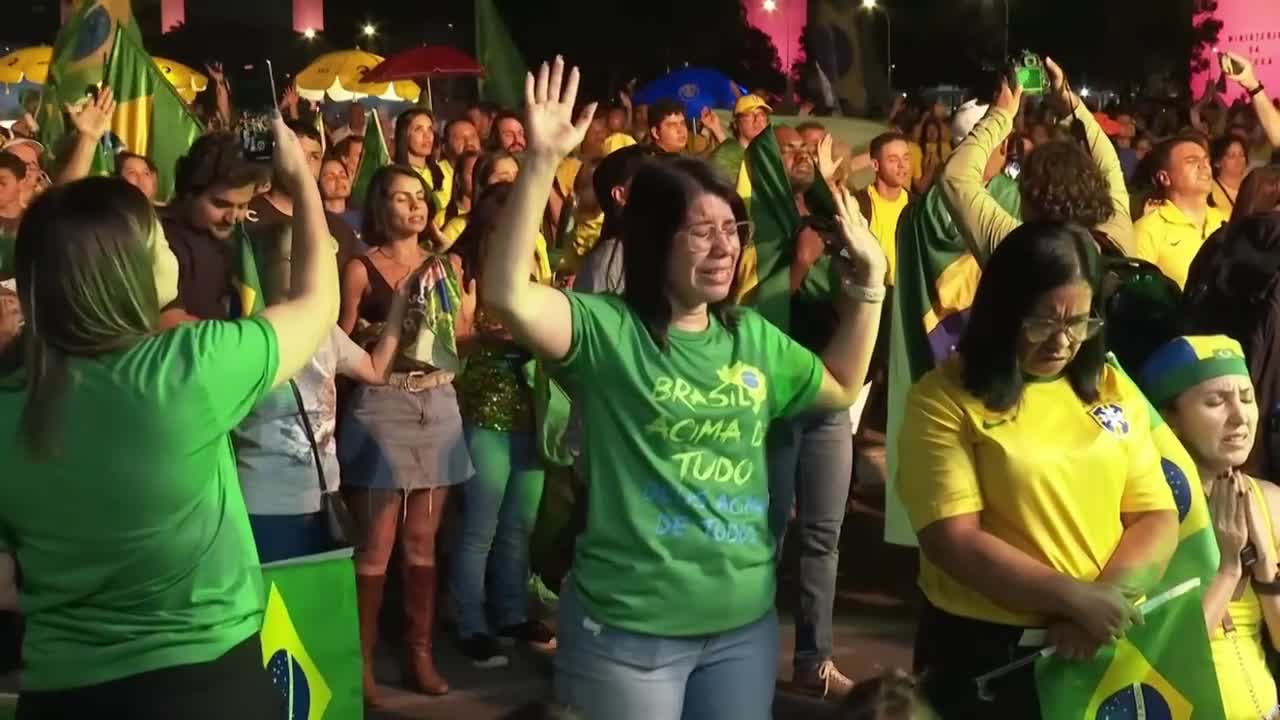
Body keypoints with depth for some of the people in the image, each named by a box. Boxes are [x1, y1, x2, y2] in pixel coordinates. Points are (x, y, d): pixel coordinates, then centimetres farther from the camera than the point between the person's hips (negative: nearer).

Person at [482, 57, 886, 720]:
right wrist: (541, 162, -34)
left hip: (744, 623, 6)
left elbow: (842, 388, 23)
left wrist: (868, 280, 14)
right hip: (627, 629, -5)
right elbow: (506, 294, -27)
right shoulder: (607, 330, -11)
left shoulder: (755, 338, 9)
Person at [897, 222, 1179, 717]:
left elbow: (1157, 518, 2)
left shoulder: (1113, 390, 5)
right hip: (985, 649, -4)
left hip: (1106, 646, 4)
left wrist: (1110, 594, -15)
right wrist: (1075, 598, -21)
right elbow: (951, 541, -16)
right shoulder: (944, 400, -10)